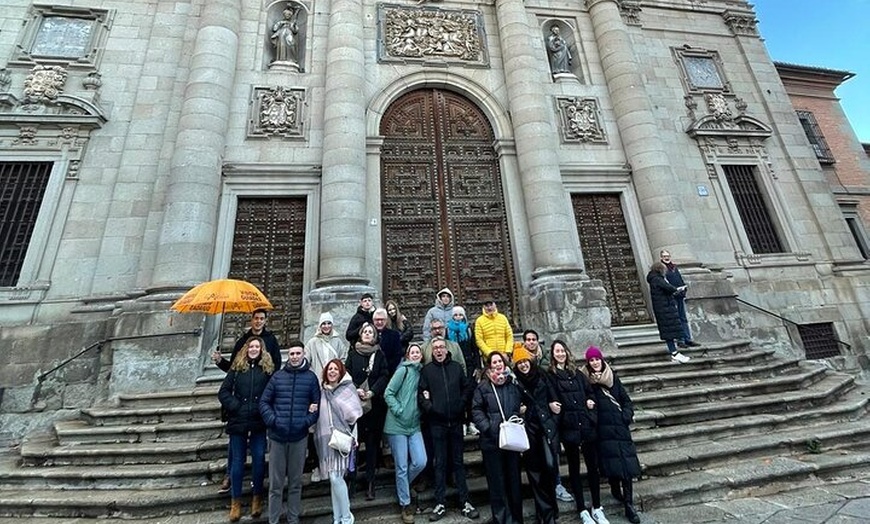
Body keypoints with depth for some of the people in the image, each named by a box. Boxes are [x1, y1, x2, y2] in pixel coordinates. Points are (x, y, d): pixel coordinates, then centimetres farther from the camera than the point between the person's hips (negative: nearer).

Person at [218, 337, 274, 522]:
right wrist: (235, 406, -8)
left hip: (259, 422, -1)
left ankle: (257, 497, 26)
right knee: (238, 460, 11)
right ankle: (236, 501, 27)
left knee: (259, 459, 7)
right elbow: (223, 392, 3)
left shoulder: (268, 369, 0)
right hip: (238, 421, 1)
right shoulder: (237, 368, 3)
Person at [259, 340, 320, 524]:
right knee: (275, 483, 11)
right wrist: (272, 420, -9)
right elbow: (264, 402, 3)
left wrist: (307, 421, -11)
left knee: (295, 482, 14)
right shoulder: (277, 376, 0)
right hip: (277, 436, 0)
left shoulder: (311, 377, -1)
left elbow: (317, 404, 1)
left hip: (299, 437, 0)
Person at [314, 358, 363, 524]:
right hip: (326, 439, 5)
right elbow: (319, 415, 17)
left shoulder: (348, 389, -3)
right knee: (333, 478, 12)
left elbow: (354, 413, -9)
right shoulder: (323, 392, 11)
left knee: (336, 477, -7)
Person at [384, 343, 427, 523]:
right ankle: (405, 505, 21)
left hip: (414, 425, 6)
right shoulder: (403, 370, -10)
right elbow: (388, 393, -12)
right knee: (402, 466, 3)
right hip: (397, 425, -5)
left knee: (421, 462, 1)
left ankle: (401, 485, 29)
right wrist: (399, 411, -15)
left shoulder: (421, 372, 9)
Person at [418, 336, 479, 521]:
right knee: (440, 463, 9)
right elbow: (421, 393, -1)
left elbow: (467, 387, 9)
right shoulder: (427, 370, 1)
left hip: (456, 421, 2)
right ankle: (440, 504, 19)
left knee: (458, 462, 12)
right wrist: (429, 408, -14)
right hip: (437, 422, -1)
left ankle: (464, 502, 22)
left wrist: (462, 404, -3)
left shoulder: (456, 367, 5)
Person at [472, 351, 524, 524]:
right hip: (491, 441, -3)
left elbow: (520, 407, 17)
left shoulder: (513, 384, 9)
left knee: (514, 479, 13)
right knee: (497, 481, 5)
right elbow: (476, 410, -6)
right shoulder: (483, 386, -3)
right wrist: (487, 428, -17)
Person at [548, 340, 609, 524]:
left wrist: (590, 401, -2)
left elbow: (590, 392, 17)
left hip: (587, 425, 4)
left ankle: (597, 508, 29)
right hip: (568, 428, -4)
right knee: (574, 469, 11)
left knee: (593, 466, 12)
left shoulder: (577, 373, 9)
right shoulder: (550, 376, -6)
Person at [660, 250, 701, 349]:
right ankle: (681, 341, 3)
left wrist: (685, 285, 3)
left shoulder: (674, 267, 17)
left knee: (684, 318, 10)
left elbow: (680, 278, 20)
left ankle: (688, 339, 15)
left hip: (680, 296, 7)